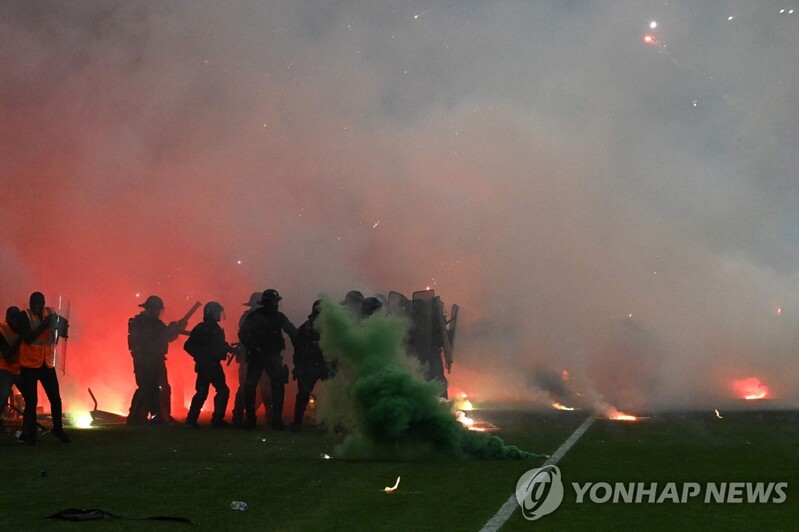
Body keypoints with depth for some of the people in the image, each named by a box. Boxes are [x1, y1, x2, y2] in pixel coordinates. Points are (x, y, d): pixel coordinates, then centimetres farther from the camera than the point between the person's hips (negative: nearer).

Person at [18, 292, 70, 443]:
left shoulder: (50, 313, 4)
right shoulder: (25, 316, -7)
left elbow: (55, 339, 9)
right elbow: (27, 338, -20)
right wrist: (43, 325, -25)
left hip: (47, 364, 4)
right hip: (29, 365, -4)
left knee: (55, 398, 4)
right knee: (31, 401, -1)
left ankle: (58, 429, 24)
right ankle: (30, 435, 10)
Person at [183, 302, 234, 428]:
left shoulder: (216, 329, 15)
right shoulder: (201, 329, -9)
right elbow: (188, 346, -12)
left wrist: (230, 349, 7)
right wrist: (200, 357, -18)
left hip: (215, 365, 8)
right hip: (204, 366, -8)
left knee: (223, 391, 6)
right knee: (202, 393, -10)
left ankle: (217, 419, 12)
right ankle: (191, 419, -1)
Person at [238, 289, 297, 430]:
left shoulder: (279, 317, 6)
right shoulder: (254, 316, -3)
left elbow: (293, 333, 7)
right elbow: (243, 334, -8)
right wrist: (252, 347, -20)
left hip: (273, 356, 2)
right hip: (256, 355, -2)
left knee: (278, 387, -7)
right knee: (249, 387, -4)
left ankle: (277, 419, -2)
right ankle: (250, 419, 8)